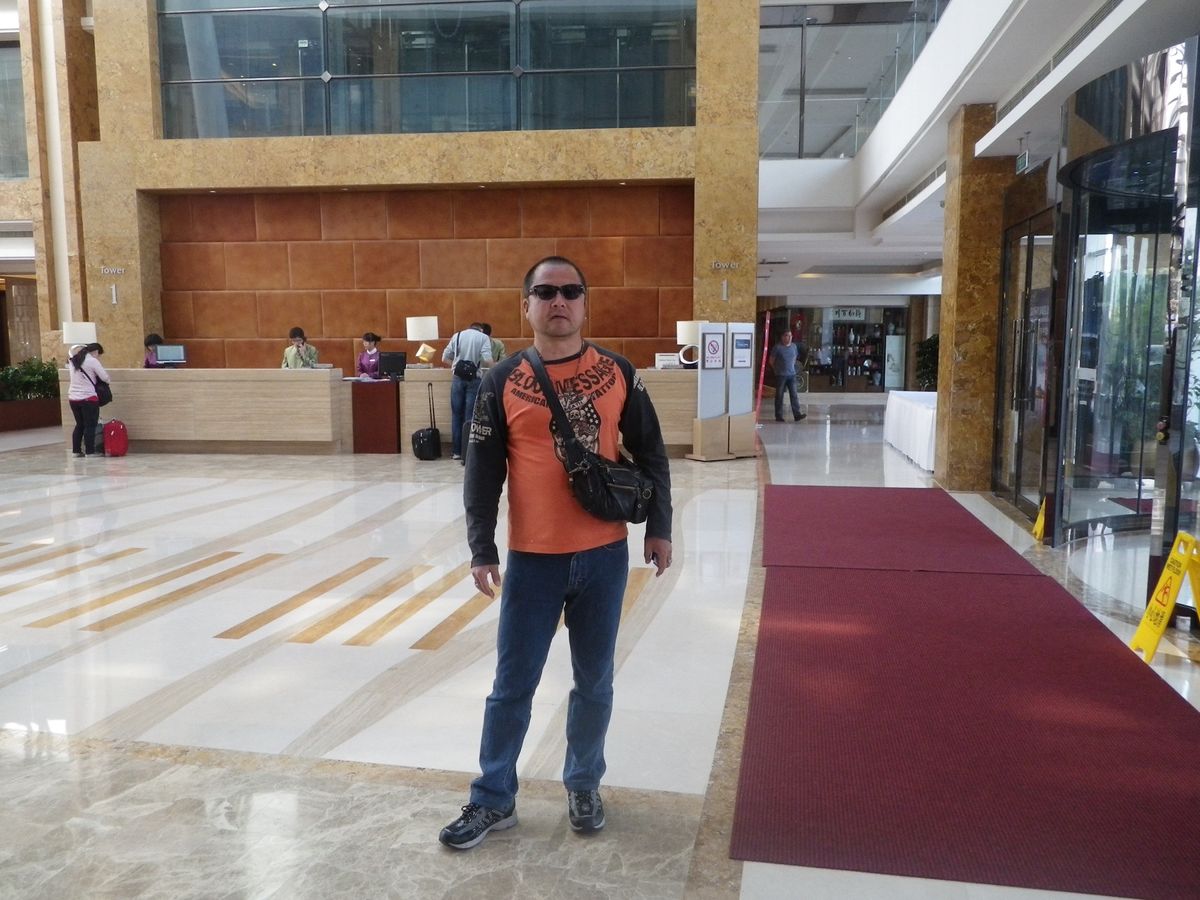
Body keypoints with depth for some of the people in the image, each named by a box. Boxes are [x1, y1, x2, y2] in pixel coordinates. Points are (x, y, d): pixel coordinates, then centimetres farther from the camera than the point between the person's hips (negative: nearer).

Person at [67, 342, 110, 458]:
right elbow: (105, 377, -8)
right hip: (88, 398, -7)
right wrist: (109, 382, 12)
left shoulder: (74, 360, 11)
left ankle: (76, 450, 19)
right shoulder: (93, 361, -9)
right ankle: (90, 451, -3)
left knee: (79, 424, 16)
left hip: (73, 398, 7)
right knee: (90, 426, -2)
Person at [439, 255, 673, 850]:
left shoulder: (618, 373, 1)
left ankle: (583, 786, 34)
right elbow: (482, 471, -2)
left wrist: (658, 526, 3)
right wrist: (481, 548, -6)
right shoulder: (502, 382, -3)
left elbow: (649, 453, 7)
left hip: (604, 555, 1)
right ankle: (493, 799, 25)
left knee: (594, 682, 14)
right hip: (532, 558, -1)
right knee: (512, 685, 9)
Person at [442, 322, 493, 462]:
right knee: (470, 417, 0)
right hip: (474, 379, -2)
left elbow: (445, 358, 10)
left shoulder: (457, 336, 11)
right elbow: (487, 360, -12)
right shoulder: (483, 337, 2)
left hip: (458, 378, 3)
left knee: (456, 415, 9)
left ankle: (456, 451, 13)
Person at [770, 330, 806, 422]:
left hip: (792, 374, 4)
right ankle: (778, 416, 8)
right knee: (779, 396, 2)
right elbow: (771, 361, 0)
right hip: (780, 375, -4)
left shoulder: (794, 346, 8)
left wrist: (791, 367, 14)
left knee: (794, 395, -2)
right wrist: (777, 369, 7)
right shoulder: (777, 347, -8)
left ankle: (797, 414, -4)